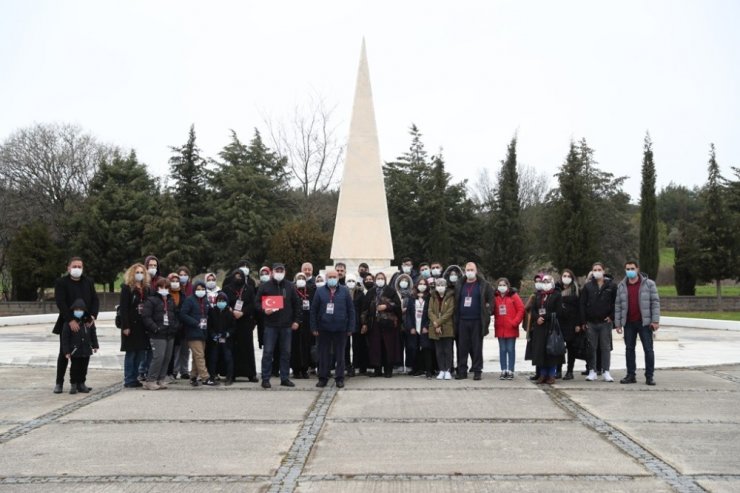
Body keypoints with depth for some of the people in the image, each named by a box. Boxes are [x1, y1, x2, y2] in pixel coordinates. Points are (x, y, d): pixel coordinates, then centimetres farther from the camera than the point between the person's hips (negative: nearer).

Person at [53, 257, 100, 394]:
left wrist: (93, 316, -12)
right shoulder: (61, 282, -3)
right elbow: (60, 303, -12)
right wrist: (70, 320, -22)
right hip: (67, 324, -3)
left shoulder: (89, 282, 10)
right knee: (64, 353, 2)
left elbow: (95, 300, 6)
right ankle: (59, 383, 11)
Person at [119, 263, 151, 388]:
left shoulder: (146, 289, 13)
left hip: (143, 325, 5)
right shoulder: (127, 288, -4)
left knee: (141, 353, 6)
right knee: (130, 353, 0)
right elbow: (123, 308, -10)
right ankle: (128, 380, 7)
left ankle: (134, 378, 16)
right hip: (131, 325, -5)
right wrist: (125, 326, -17)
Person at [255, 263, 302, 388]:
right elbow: (257, 302, 4)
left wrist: (296, 320, 4)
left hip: (286, 325, 2)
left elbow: (297, 304, 10)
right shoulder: (265, 286, 2)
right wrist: (264, 310, -16)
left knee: (286, 352, 7)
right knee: (268, 352, -2)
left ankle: (285, 378, 15)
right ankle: (265, 379, 5)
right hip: (270, 325, -2)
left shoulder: (290, 286, 7)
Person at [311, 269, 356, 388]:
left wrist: (350, 328, -3)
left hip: (340, 329, 0)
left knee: (340, 354, 6)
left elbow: (351, 310, 3)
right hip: (324, 329, 0)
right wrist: (314, 328, -2)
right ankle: (323, 377, 16)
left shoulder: (345, 291, 3)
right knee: (324, 354, 6)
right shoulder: (320, 291, 3)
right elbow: (313, 310, 3)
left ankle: (339, 378, 14)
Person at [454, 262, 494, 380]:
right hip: (462, 321, 3)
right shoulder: (459, 286, 11)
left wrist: (486, 312, -2)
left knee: (477, 347, 1)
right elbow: (456, 302, 16)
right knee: (462, 347, 4)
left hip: (477, 321, -3)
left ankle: (477, 371, 7)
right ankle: (462, 370, 10)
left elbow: (491, 299, 5)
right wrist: (456, 319, 8)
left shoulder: (484, 285, 2)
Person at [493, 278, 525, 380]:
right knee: (502, 350, 7)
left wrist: (515, 322, -10)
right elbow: (493, 311, 12)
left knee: (511, 349, 1)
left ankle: (510, 371, 6)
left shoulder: (513, 296, -3)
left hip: (511, 328, -3)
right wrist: (495, 322, -3)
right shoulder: (495, 297, 6)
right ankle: (503, 371, 11)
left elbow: (521, 309, -5)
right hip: (500, 328, 3)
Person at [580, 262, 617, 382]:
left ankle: (606, 372, 8)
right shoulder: (587, 286, 4)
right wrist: (583, 321, -2)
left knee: (606, 347, 3)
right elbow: (582, 304, 4)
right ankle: (592, 371, 12)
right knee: (591, 347, 5)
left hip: (606, 322, -1)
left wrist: (612, 316, -5)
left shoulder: (611, 286, 2)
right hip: (591, 322, 1)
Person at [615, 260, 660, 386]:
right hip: (628, 323, 3)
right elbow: (617, 305, 7)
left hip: (644, 322, -3)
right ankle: (631, 375, 14)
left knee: (648, 349, -1)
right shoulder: (621, 286, 7)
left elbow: (655, 302, -5)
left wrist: (655, 321, -11)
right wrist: (618, 323, 3)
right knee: (629, 349, 7)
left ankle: (650, 376, 5)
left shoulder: (649, 284, -2)